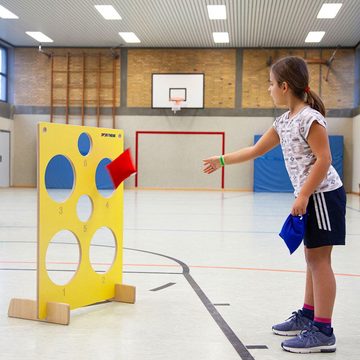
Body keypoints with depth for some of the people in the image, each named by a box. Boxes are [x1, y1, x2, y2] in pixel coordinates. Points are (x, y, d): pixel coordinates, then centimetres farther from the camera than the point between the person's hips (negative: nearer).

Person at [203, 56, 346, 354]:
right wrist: (222, 161, 23)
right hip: (311, 196, 9)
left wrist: (303, 196, -22)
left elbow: (323, 160, -20)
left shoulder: (310, 117, -16)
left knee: (318, 259, -7)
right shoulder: (284, 121, 11)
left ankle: (323, 331, -3)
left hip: (323, 194, -9)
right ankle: (308, 316, 26)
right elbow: (256, 150, 20)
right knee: (312, 257, 15)